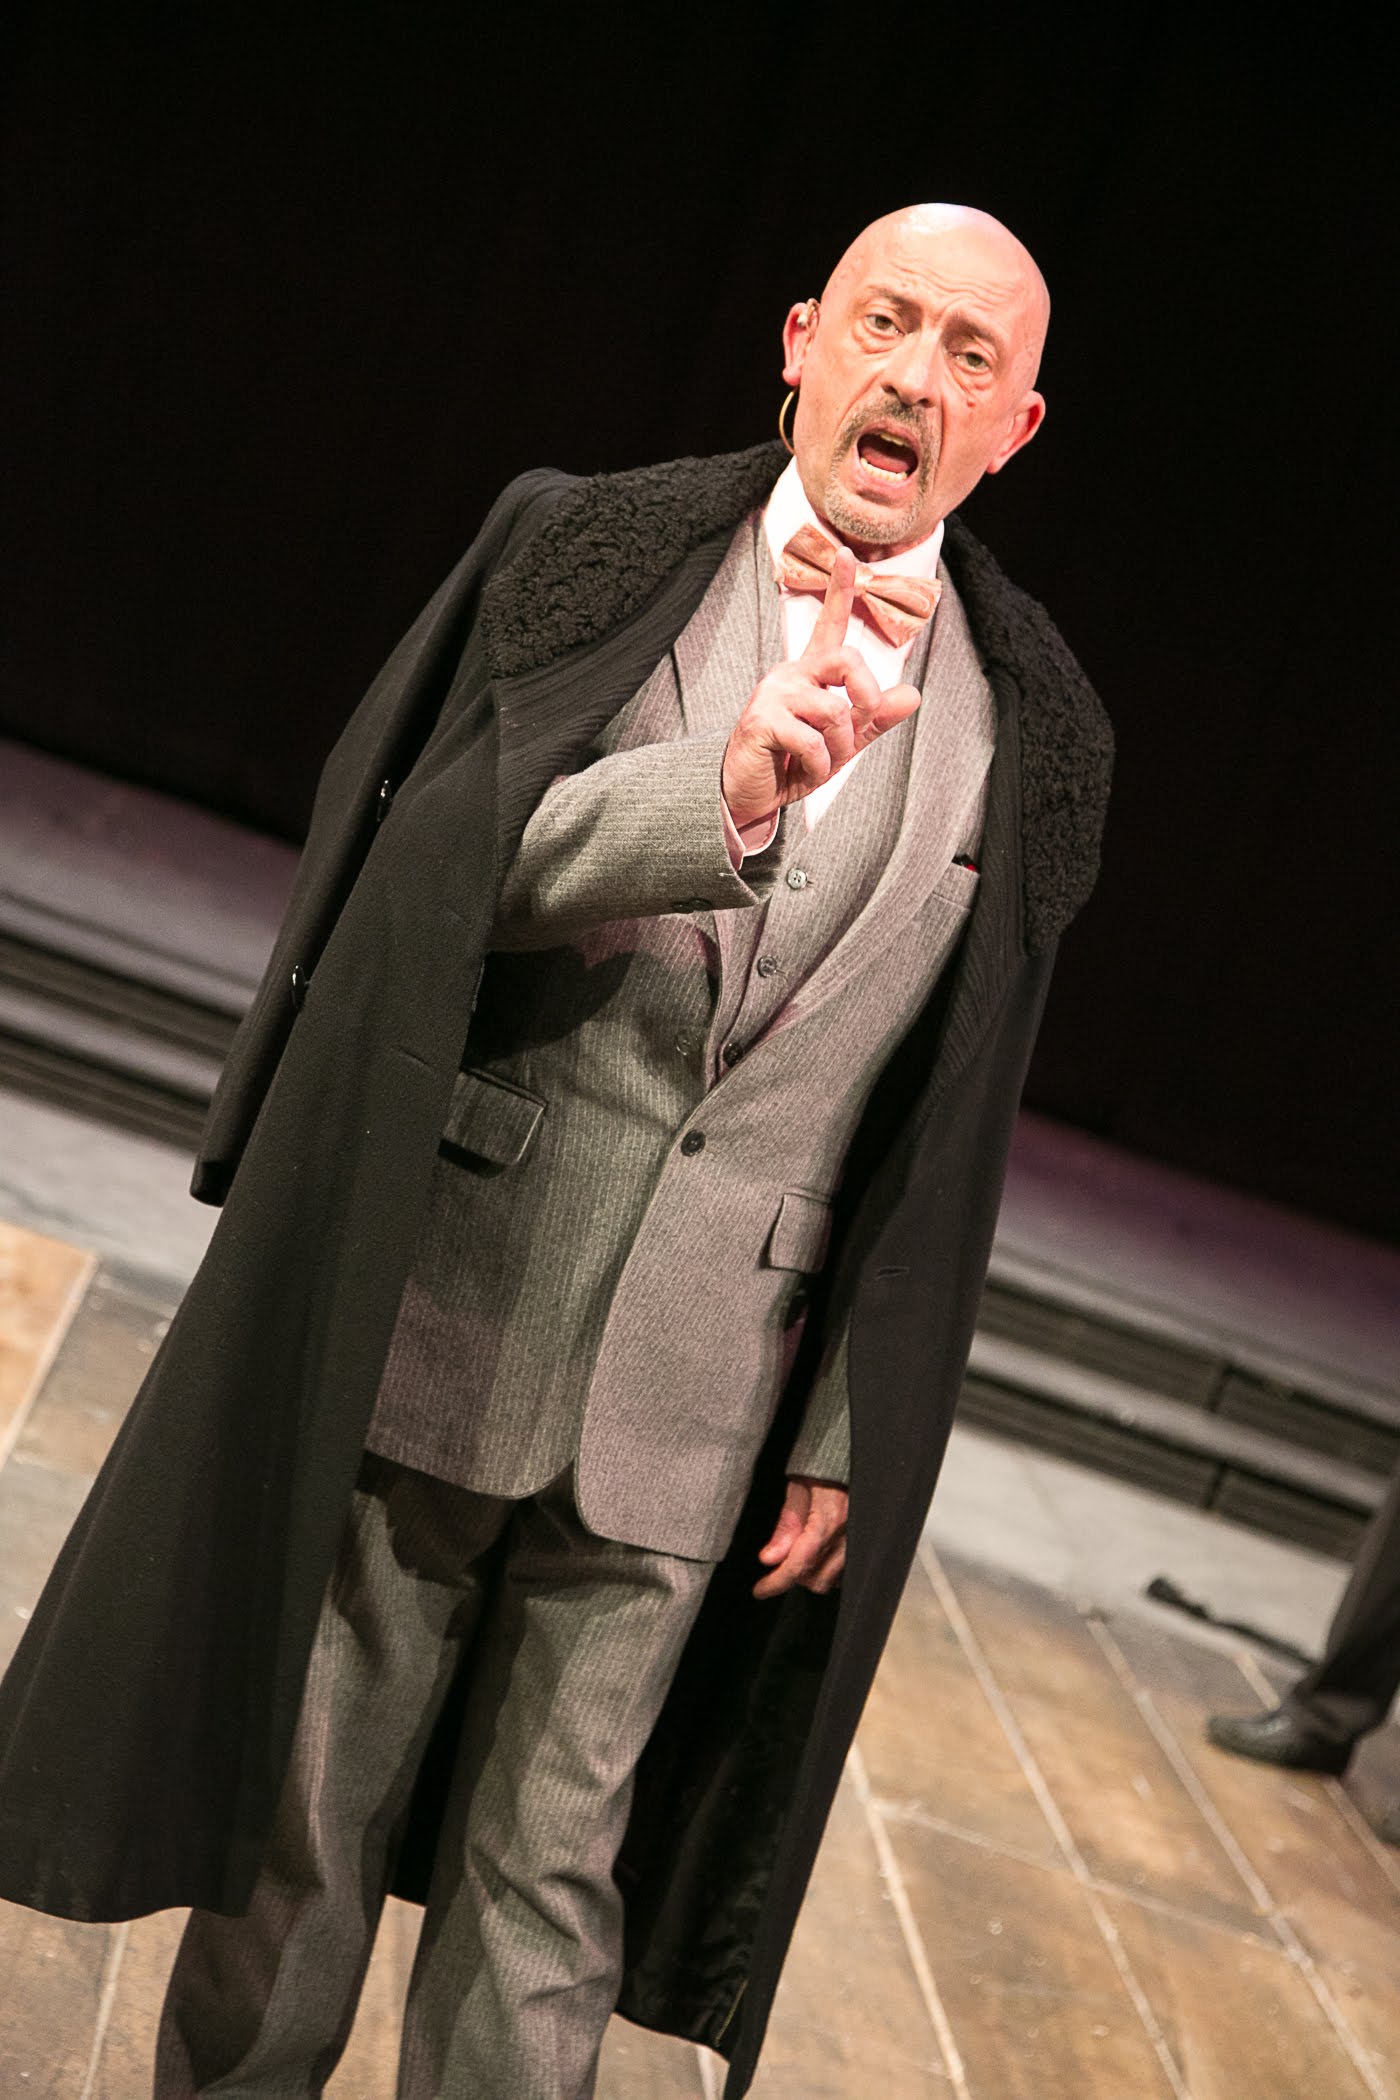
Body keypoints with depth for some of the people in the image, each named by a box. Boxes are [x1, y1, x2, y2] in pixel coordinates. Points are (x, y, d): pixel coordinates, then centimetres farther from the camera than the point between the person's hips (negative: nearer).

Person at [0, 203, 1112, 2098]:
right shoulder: (584, 543, 1)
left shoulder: (1032, 729, 3)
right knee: (303, 1812, 15)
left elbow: (941, 1132, 4)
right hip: (433, 1310, 0)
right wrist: (723, 790, -24)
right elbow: (424, 856, -8)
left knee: (545, 1893, 13)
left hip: (687, 1397, 1)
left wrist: (846, 1438, 2)